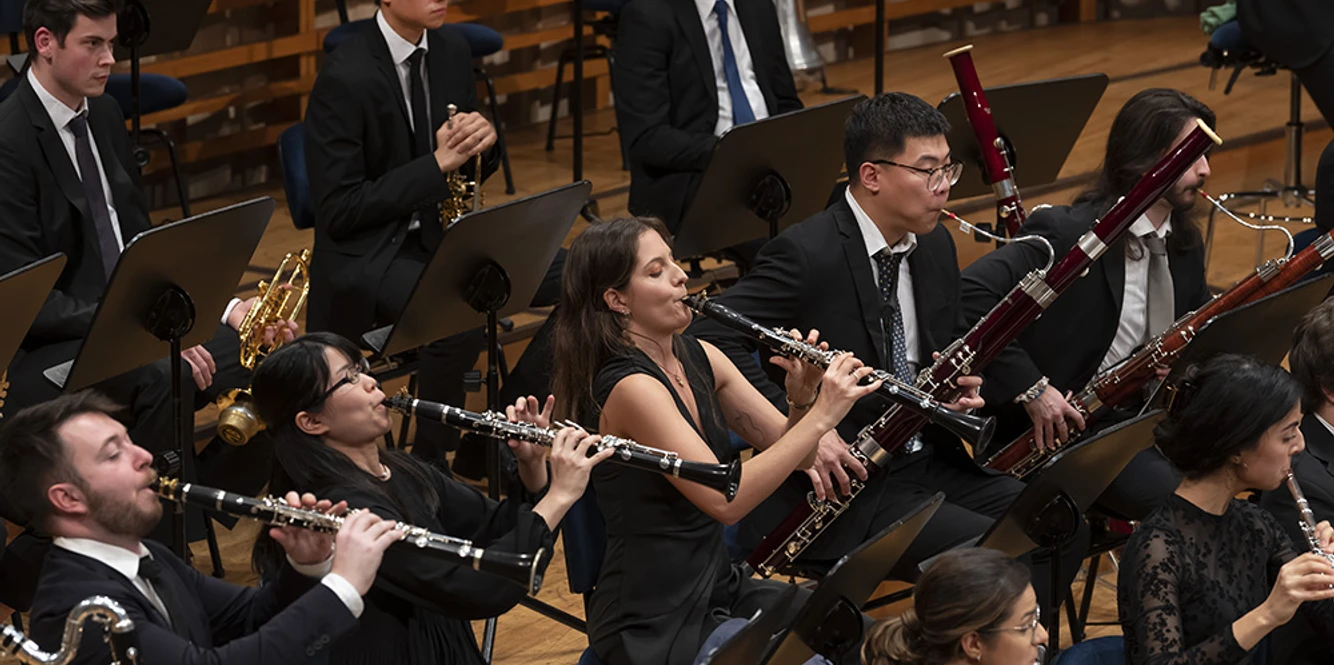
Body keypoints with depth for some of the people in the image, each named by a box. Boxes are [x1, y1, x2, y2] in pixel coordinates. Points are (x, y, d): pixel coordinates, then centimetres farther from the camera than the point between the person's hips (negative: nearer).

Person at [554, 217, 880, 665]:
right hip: (651, 628, -8)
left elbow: (789, 450, 7)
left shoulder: (698, 359, 4)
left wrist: (805, 400, -14)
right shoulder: (630, 388, -21)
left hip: (720, 587, 8)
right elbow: (725, 499, -29)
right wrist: (820, 416, -29)